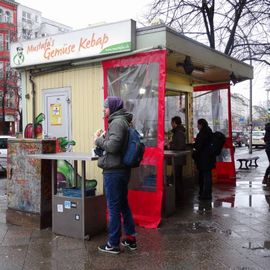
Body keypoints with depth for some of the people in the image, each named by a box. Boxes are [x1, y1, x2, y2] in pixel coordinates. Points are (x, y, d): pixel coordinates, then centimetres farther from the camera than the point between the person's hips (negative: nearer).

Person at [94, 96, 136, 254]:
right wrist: (104, 138, 6)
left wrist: (99, 140, -10)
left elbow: (112, 146, -25)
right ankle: (131, 238, 27)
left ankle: (113, 244, 11)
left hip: (114, 172, -10)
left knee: (114, 208, 0)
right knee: (123, 204, 18)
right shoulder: (122, 121, 16)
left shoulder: (117, 122, -15)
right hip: (122, 170, 10)